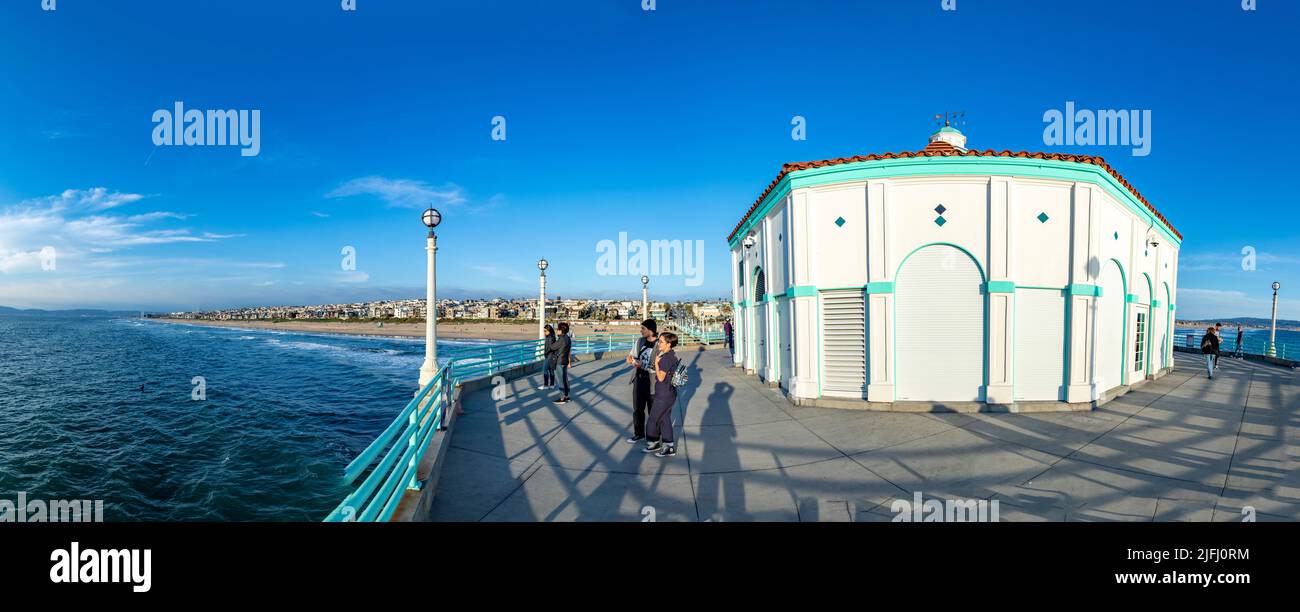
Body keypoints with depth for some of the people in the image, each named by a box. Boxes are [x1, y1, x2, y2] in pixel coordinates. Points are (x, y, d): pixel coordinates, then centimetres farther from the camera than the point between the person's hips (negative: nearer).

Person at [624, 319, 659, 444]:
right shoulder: (639, 342, 3)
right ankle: (639, 434, 35)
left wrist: (642, 366, -24)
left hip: (652, 383, -6)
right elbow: (632, 356, 13)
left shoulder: (660, 345, -19)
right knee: (637, 409, 17)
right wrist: (631, 359, -9)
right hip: (639, 380, 6)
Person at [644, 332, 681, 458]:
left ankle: (653, 443, 24)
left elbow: (661, 377, -21)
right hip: (669, 393, 9)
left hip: (664, 395, -9)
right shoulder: (673, 355, 7)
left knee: (653, 419, 8)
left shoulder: (666, 358, -22)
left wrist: (656, 363, -13)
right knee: (665, 419, 15)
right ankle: (669, 446, 21)